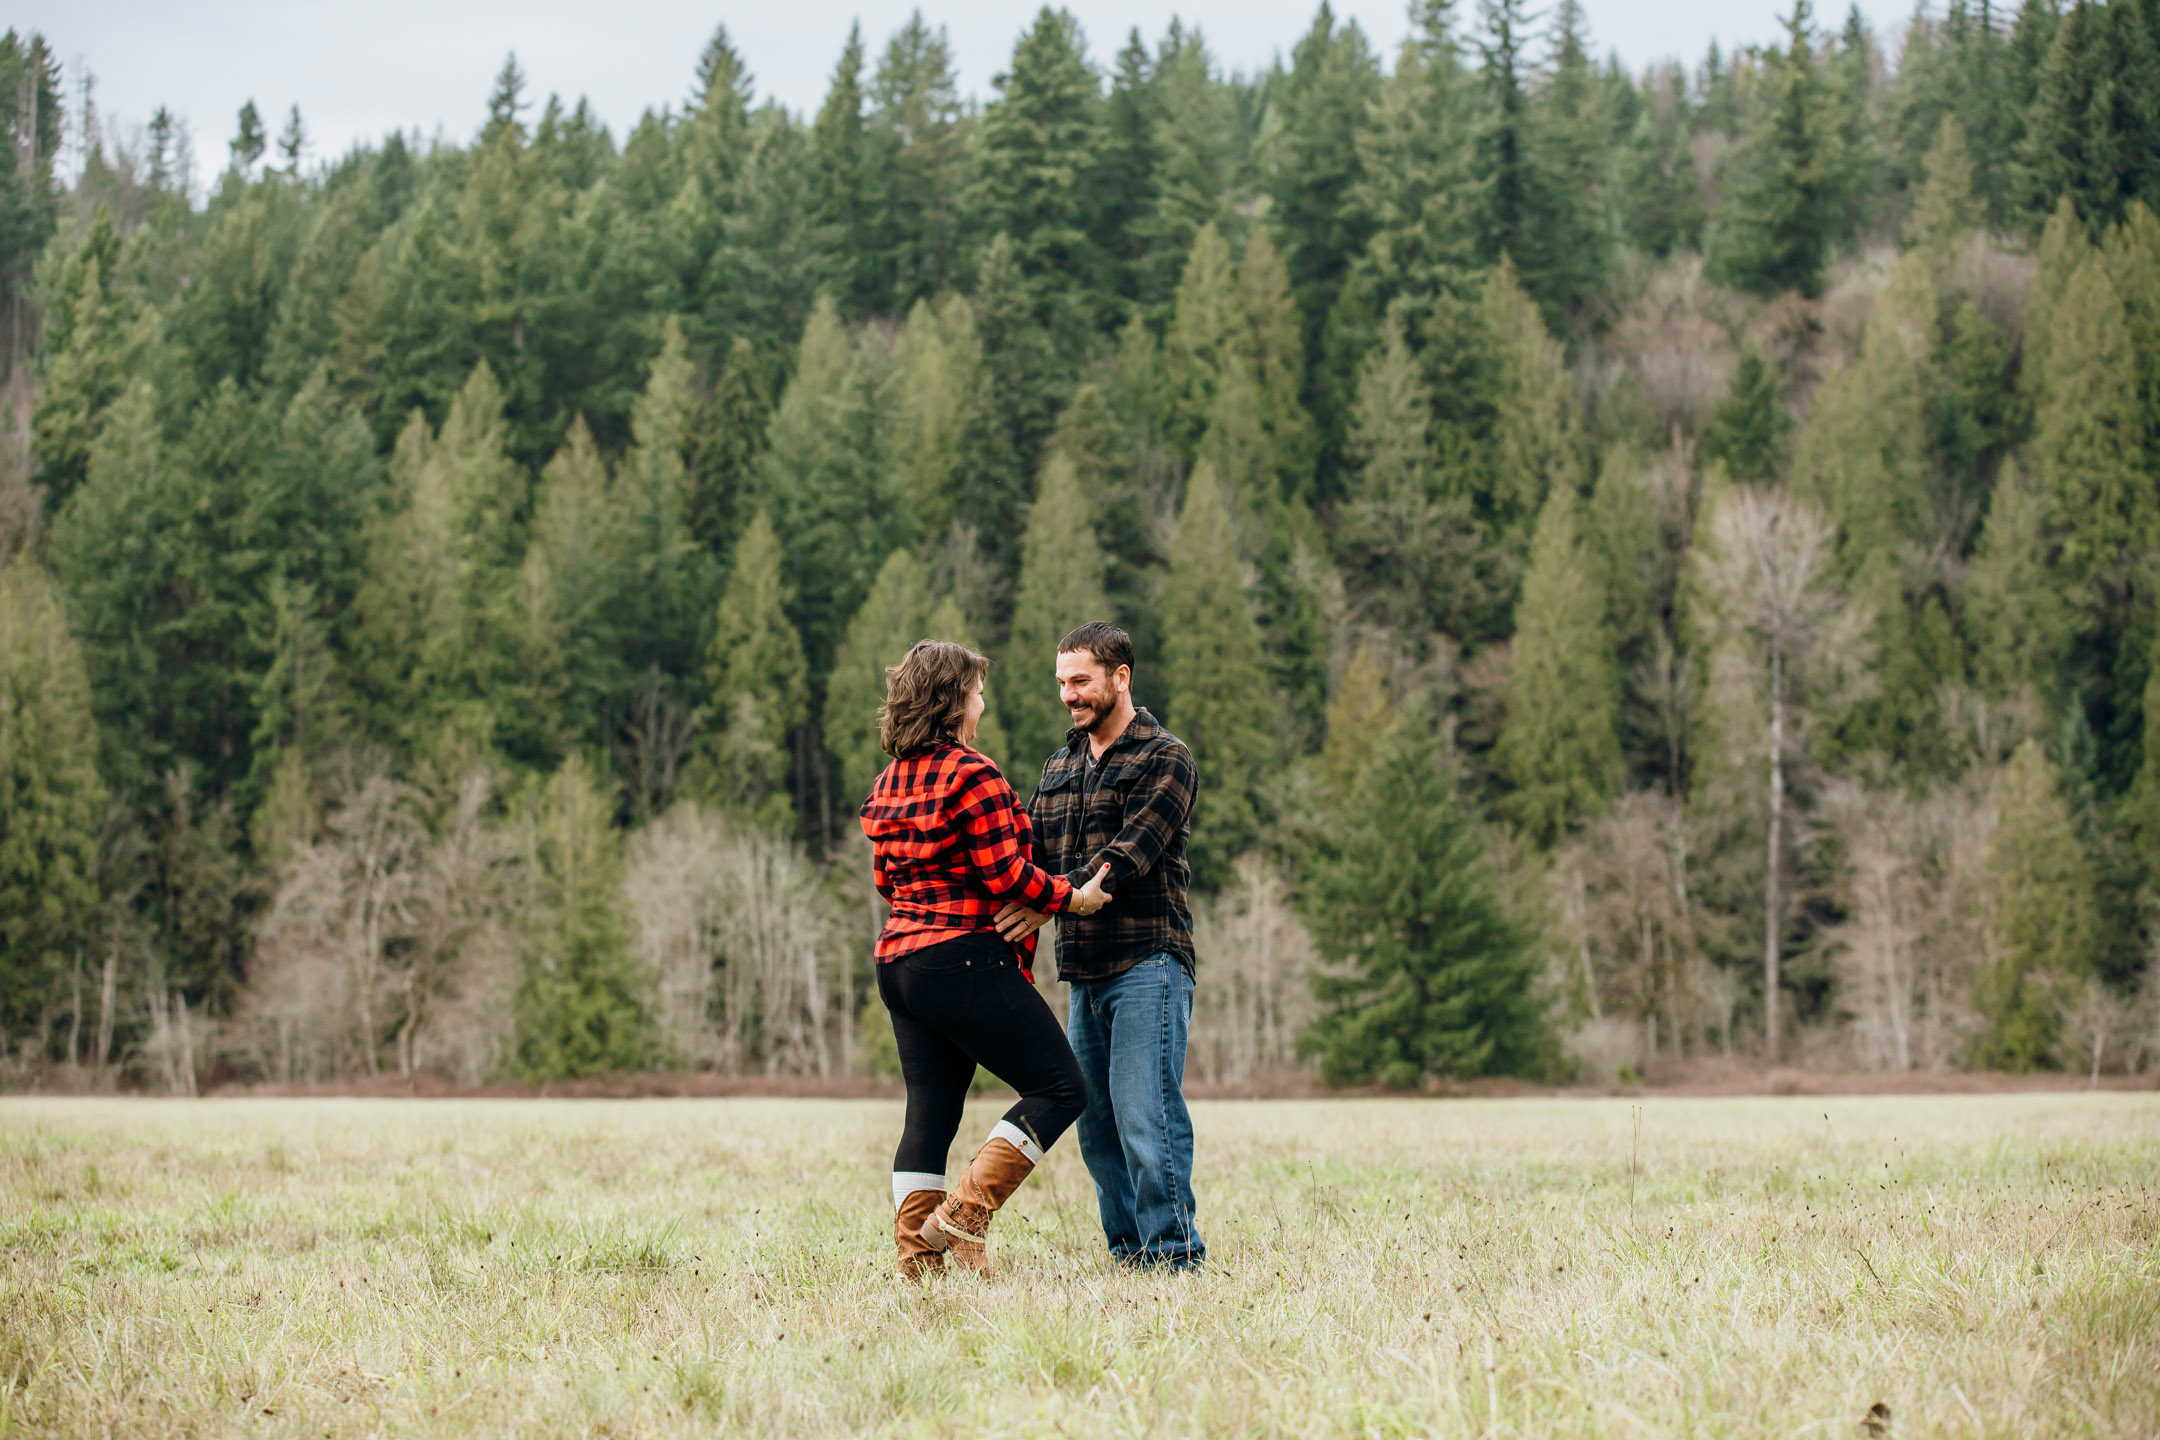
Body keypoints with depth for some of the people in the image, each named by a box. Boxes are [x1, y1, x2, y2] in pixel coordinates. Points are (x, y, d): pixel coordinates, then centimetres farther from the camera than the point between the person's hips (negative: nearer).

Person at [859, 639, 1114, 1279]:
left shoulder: (889, 782, 13)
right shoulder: (972, 775, -13)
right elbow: (1006, 875, -15)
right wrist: (1073, 898, -3)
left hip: (899, 962, 9)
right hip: (965, 960, -9)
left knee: (930, 1112, 10)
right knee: (1059, 1088, -1)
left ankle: (916, 1258, 5)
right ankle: (964, 1213, -10)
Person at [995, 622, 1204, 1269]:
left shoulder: (1165, 759, -4)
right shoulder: (1059, 769, 19)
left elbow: (1128, 854, -16)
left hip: (1147, 963, -7)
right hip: (1085, 971, 7)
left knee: (1145, 1117, -12)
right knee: (1097, 1124, 7)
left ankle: (1174, 1257, -7)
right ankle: (1129, 1255, 13)